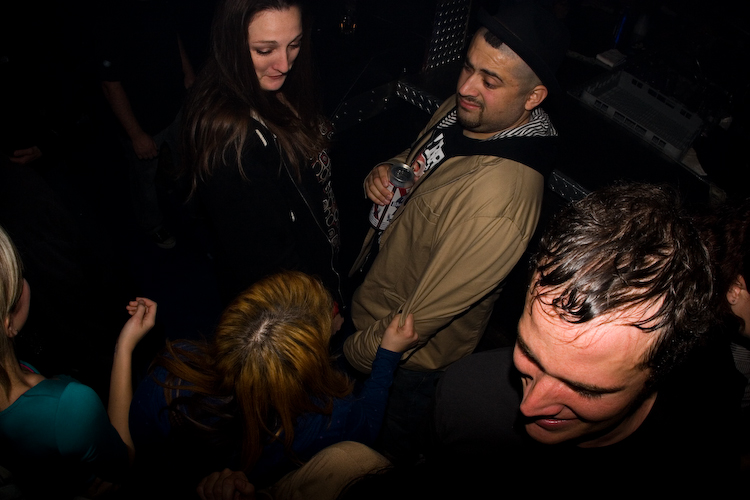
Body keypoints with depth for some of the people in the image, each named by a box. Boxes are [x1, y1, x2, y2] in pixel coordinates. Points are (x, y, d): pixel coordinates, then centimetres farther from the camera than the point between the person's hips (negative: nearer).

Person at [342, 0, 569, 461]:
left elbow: (421, 317, -30)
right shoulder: (461, 111, -10)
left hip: (407, 356, -8)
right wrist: (384, 173, -12)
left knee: (379, 448, 23)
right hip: (368, 306, 8)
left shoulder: (500, 200, -39)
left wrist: (353, 353, -15)